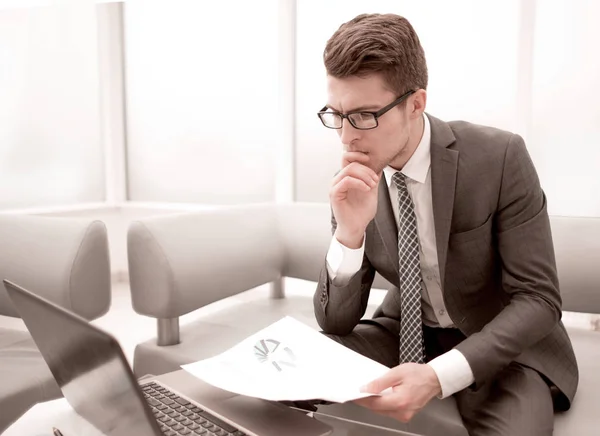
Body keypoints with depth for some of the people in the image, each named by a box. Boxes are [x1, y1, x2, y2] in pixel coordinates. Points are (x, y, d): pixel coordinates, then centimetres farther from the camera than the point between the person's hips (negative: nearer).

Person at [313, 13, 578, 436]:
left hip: (504, 344, -2)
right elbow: (336, 321, -10)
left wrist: (439, 376, -34)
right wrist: (350, 232, -30)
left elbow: (538, 300, -19)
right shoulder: (353, 183, -9)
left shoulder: (499, 157, -21)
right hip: (407, 334, 3)